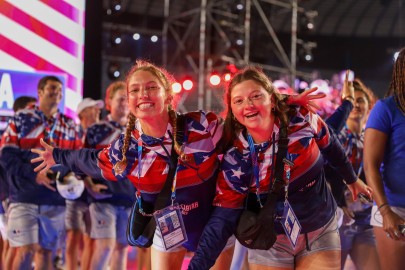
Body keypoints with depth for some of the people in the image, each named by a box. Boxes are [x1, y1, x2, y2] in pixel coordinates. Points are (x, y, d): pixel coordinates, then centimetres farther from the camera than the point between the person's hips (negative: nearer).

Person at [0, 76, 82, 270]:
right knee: (25, 251, -11)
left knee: (46, 252, 7)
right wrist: (34, 175, -17)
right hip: (24, 198, -3)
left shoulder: (70, 126, 13)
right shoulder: (20, 120, 2)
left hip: (56, 201, 4)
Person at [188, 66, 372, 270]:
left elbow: (331, 147, 6)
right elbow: (223, 219, -17)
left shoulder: (302, 119, -15)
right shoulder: (234, 158, -17)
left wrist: (352, 179, 22)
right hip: (271, 242, -1)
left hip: (321, 233, 1)